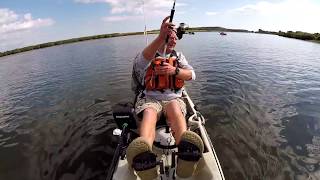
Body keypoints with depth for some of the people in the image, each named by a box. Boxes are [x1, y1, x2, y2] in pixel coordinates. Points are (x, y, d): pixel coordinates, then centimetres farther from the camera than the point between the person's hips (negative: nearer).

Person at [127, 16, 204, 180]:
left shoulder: (178, 56, 21)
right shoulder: (151, 55, 10)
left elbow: (191, 75, 7)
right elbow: (140, 62, -17)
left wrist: (174, 70, -13)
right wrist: (161, 37, -30)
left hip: (173, 98, 2)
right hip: (150, 98, -1)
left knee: (174, 108, -34)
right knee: (149, 113, -35)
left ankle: (186, 147, -60)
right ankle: (143, 150, -61)